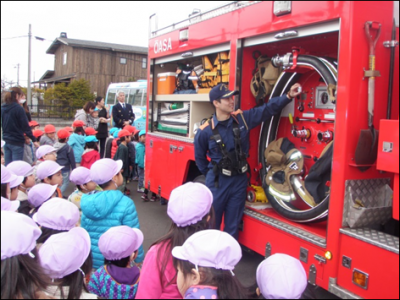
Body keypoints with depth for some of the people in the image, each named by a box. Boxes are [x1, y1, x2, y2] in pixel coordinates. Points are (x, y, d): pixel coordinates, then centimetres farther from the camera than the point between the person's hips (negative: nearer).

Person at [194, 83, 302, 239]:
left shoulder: (243, 118, -4)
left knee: (233, 225, 15)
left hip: (239, 180, 3)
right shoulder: (205, 131, -11)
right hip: (217, 182, -3)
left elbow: (268, 108, 0)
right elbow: (200, 157, 3)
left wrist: (288, 96, -9)